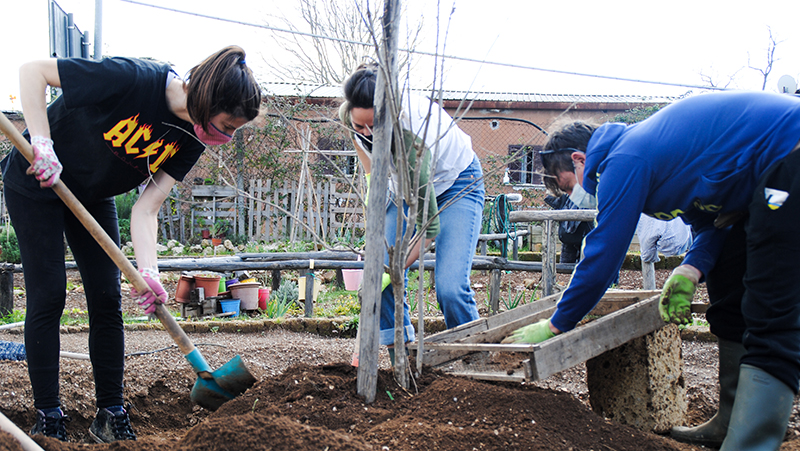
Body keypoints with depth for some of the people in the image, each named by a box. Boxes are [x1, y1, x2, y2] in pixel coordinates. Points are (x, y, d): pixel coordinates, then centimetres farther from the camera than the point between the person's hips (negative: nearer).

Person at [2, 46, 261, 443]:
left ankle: (111, 416, 12)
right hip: (35, 183, -6)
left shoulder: (191, 139, -15)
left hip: (94, 195, 6)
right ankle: (47, 418, 5)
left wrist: (147, 270, -32)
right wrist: (42, 143, -34)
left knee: (107, 299, 2)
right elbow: (33, 71, -27)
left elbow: (146, 207, -18)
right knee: (48, 296, -7)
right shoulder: (133, 79, -35)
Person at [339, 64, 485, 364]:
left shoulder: (413, 131, -41)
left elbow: (429, 227, -33)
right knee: (378, 275, -9)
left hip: (456, 182, -6)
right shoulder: (350, 114, -24)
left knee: (450, 288, -21)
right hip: (406, 185, 6)